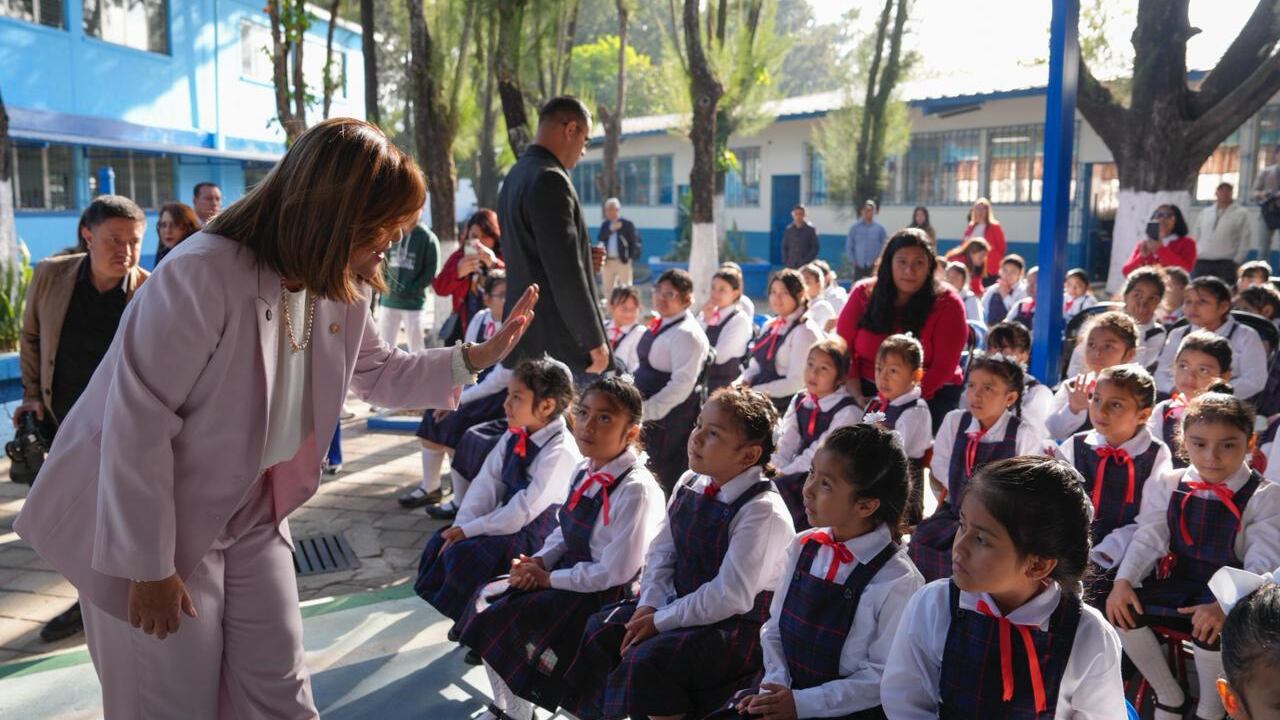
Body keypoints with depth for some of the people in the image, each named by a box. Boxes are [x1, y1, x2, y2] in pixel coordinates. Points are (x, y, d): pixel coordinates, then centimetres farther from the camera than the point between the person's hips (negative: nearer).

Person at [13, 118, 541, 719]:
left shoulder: (338, 291, -3)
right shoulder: (204, 274, -28)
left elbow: (380, 375, 12)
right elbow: (137, 423, -26)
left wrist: (476, 356, -2)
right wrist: (149, 566, -19)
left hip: (254, 513, 7)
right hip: (154, 523, -6)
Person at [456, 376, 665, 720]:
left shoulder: (635, 490, -26)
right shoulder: (583, 472, 1)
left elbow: (615, 572, -25)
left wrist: (549, 578, -16)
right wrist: (539, 562, -6)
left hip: (604, 595, -8)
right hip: (568, 571, 8)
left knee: (502, 620, -13)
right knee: (487, 599, 1)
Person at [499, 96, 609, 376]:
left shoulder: (516, 175, 14)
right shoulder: (550, 180, -17)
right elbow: (564, 272, -21)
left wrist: (582, 259, 11)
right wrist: (594, 340, -16)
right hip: (560, 344, -10)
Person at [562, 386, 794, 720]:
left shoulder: (764, 511, -23)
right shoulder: (691, 483, 1)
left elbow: (730, 596, -25)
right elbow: (662, 551, 8)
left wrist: (661, 621, -19)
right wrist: (648, 606, -7)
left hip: (738, 625, -8)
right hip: (680, 603, 8)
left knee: (649, 658, -26)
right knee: (602, 628, -2)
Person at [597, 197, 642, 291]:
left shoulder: (627, 224, -1)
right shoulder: (605, 224, 12)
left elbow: (634, 242, -2)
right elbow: (599, 239, -1)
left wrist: (631, 257, -11)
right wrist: (610, 229, -12)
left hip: (623, 261, -4)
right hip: (607, 262, 5)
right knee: (607, 289, 8)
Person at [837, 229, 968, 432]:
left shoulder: (946, 304, -3)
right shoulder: (863, 294, 2)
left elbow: (943, 367, -9)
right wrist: (858, 397, -14)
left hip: (929, 395, -1)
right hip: (867, 390, 1)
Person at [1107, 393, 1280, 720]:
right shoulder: (1169, 487, 0)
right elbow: (1148, 539, -2)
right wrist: (1123, 580, -19)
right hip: (1179, 582, 4)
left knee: (1212, 629, -33)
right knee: (1121, 609, -17)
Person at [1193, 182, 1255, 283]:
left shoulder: (1242, 214, 4)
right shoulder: (1204, 213, 17)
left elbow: (1245, 242, 0)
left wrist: (1236, 262, -7)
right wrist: (1194, 258, 9)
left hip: (1226, 264, -4)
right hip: (1201, 263, 4)